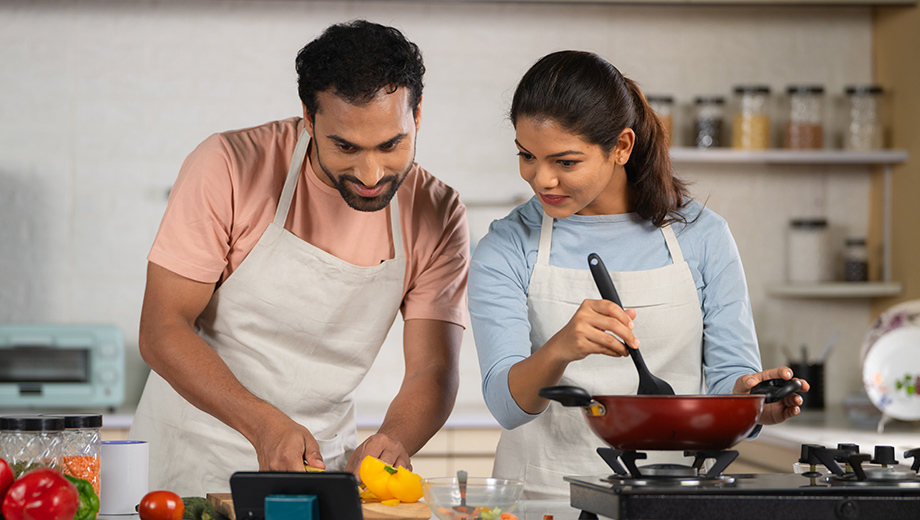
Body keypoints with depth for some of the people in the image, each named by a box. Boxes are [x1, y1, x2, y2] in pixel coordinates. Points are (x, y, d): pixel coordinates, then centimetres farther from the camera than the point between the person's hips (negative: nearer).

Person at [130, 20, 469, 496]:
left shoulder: (436, 216, -3)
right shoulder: (230, 167, -13)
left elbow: (433, 370, -5)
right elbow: (162, 329, -13)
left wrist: (390, 442, -27)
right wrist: (263, 423, -28)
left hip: (319, 458, 2)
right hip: (191, 458, -2)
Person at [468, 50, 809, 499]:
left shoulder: (701, 238, 5)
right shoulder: (506, 251, 2)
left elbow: (728, 375, 7)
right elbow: (506, 404, -8)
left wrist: (752, 396, -15)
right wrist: (559, 350, -27)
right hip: (544, 495, -2)